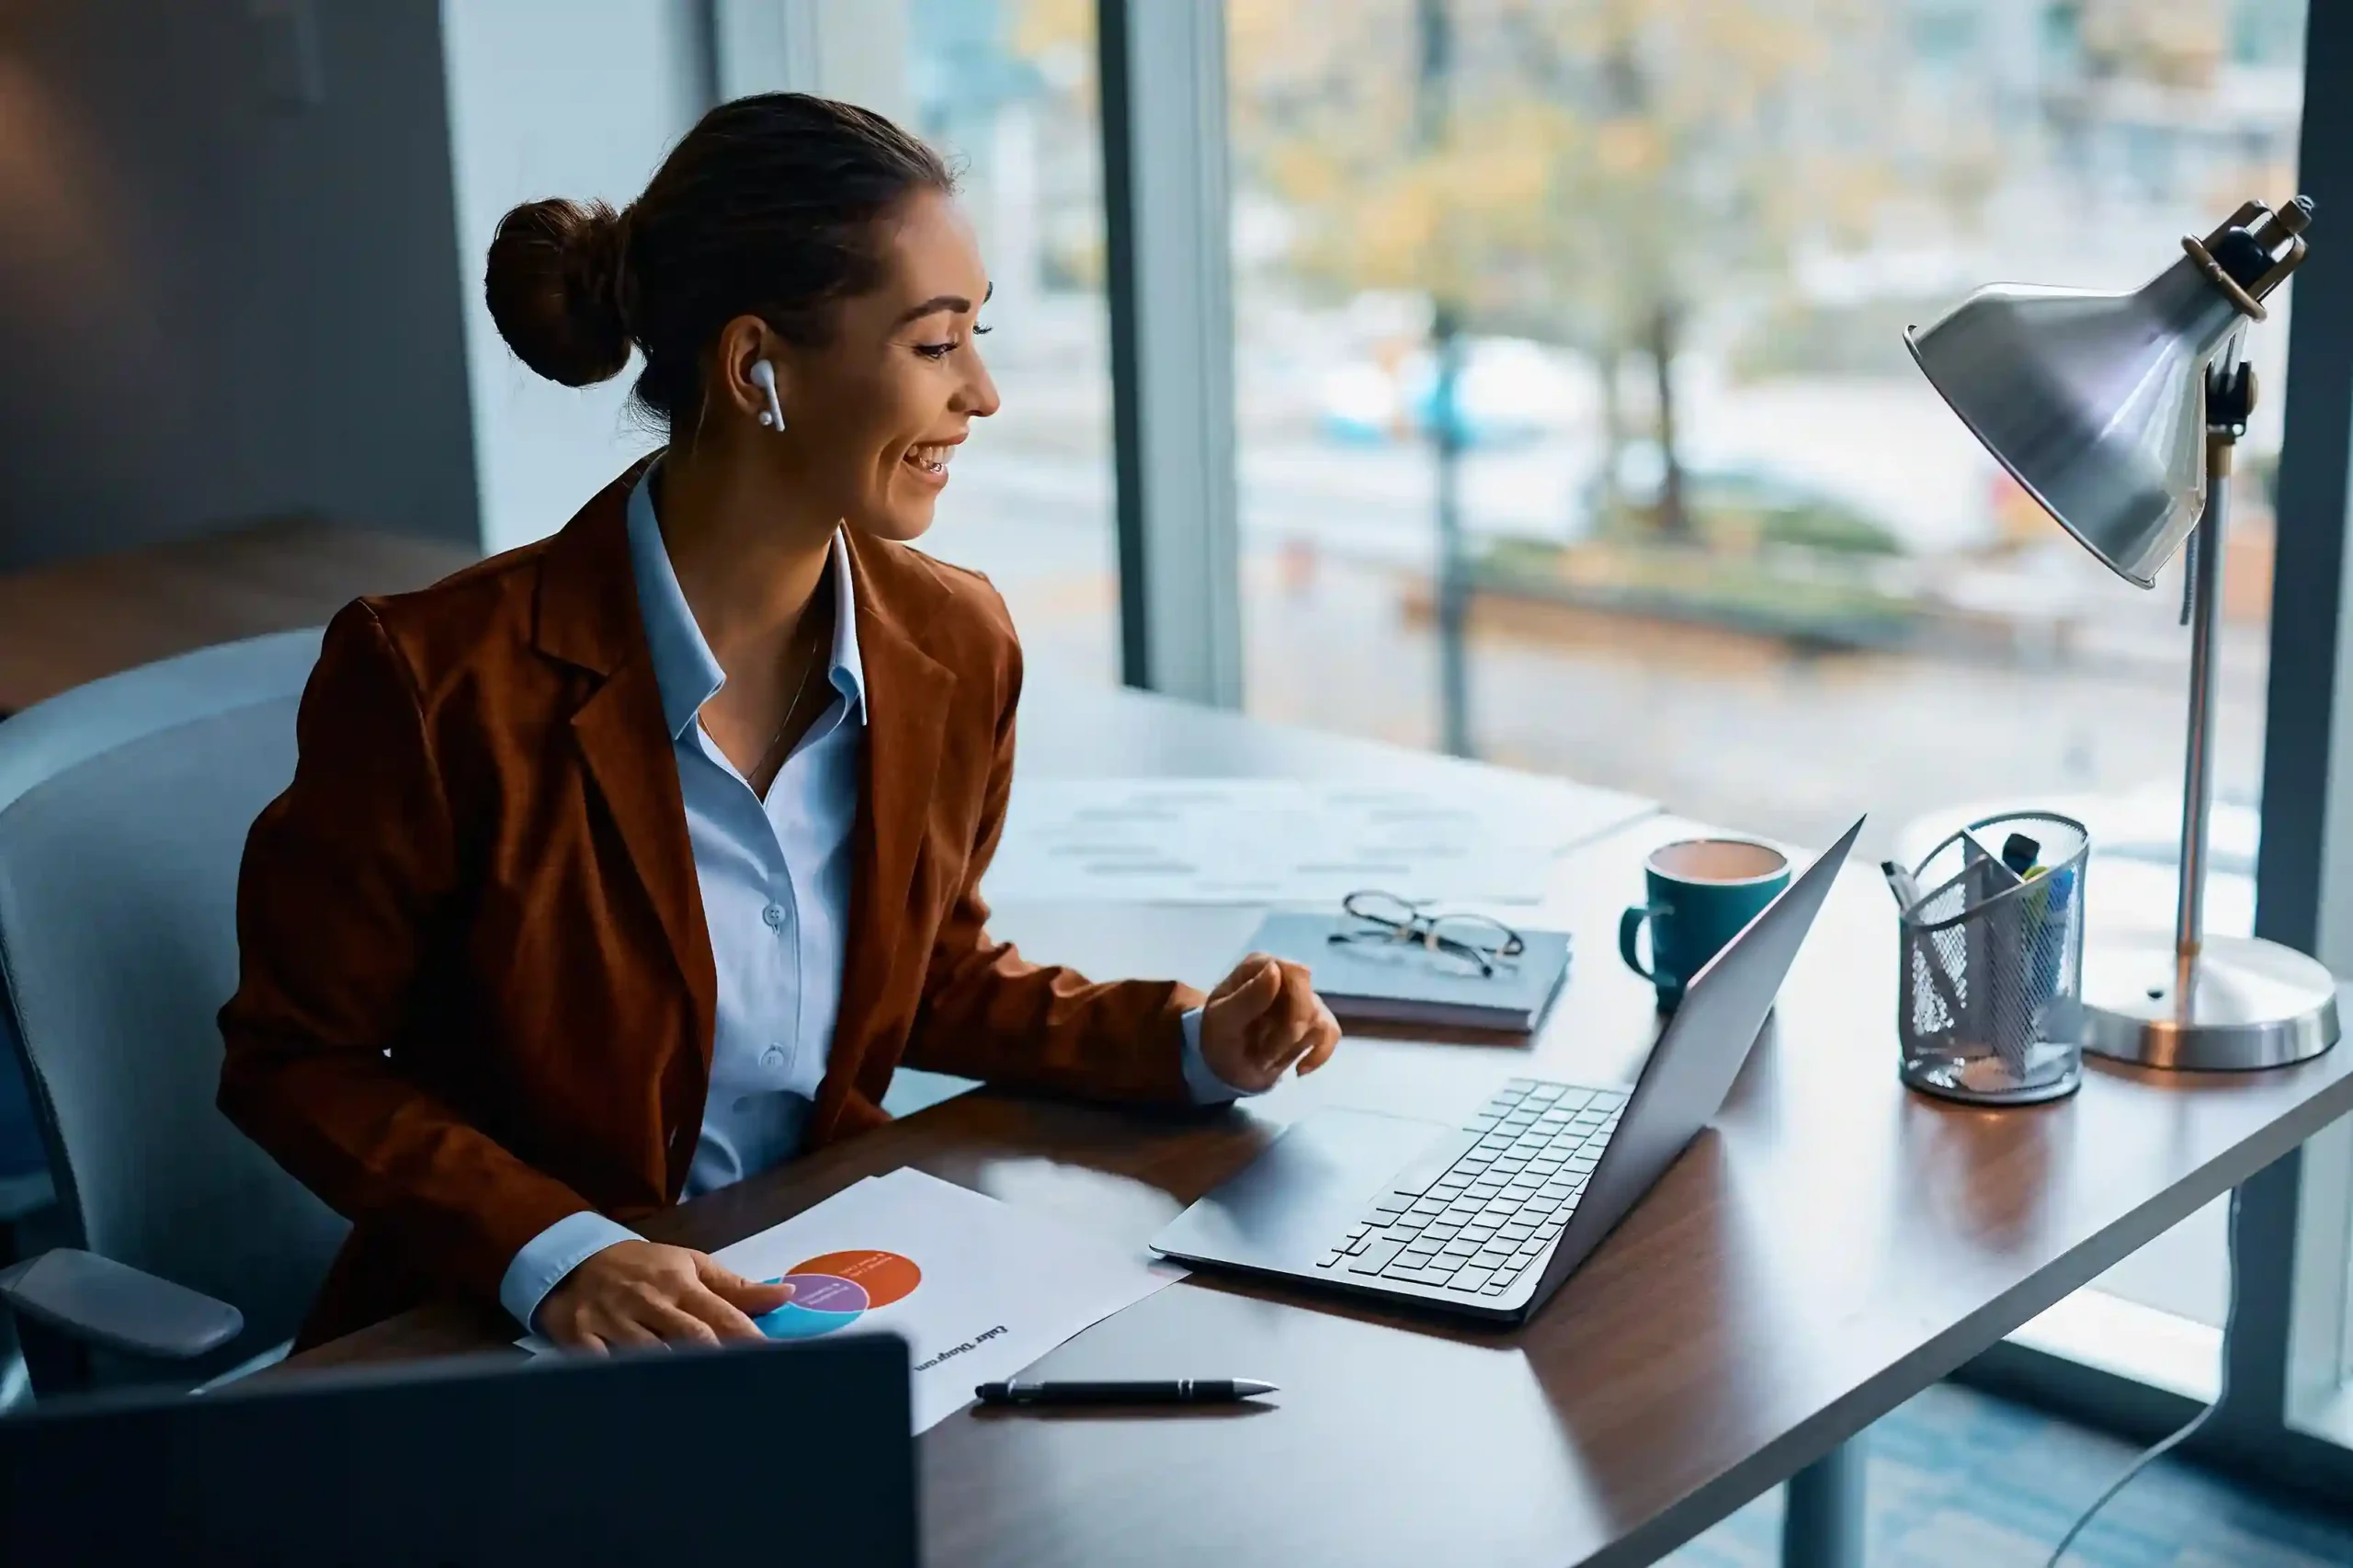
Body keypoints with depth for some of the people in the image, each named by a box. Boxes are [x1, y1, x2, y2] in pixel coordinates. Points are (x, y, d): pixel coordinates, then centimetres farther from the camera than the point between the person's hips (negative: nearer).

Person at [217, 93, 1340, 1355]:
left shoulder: (955, 648, -2)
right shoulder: (443, 679, -18)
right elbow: (295, 1059, -8)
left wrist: (1192, 1045, -1)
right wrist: (552, 1252, -21)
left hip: (830, 1287, 4)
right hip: (497, 1339, -3)